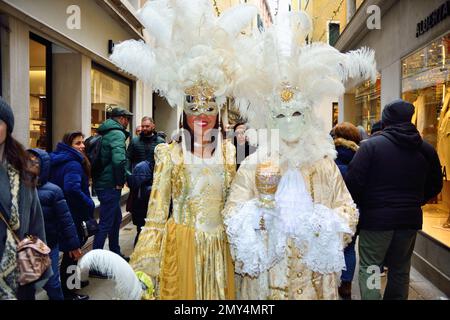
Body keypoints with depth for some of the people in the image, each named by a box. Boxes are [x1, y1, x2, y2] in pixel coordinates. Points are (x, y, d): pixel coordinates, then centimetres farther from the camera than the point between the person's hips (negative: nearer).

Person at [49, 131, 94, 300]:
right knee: (71, 252, 3)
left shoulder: (58, 160, 10)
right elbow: (72, 189, -38)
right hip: (72, 215, -10)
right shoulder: (73, 164, -22)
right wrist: (90, 205, -25)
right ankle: (68, 292, 15)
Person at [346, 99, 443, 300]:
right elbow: (435, 185, 12)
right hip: (410, 219, 5)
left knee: (369, 268, 5)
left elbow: (353, 182, -17)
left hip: (376, 218, -5)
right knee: (401, 270, 19)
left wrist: (359, 206, 1)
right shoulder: (426, 149, 4)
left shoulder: (371, 145, -12)